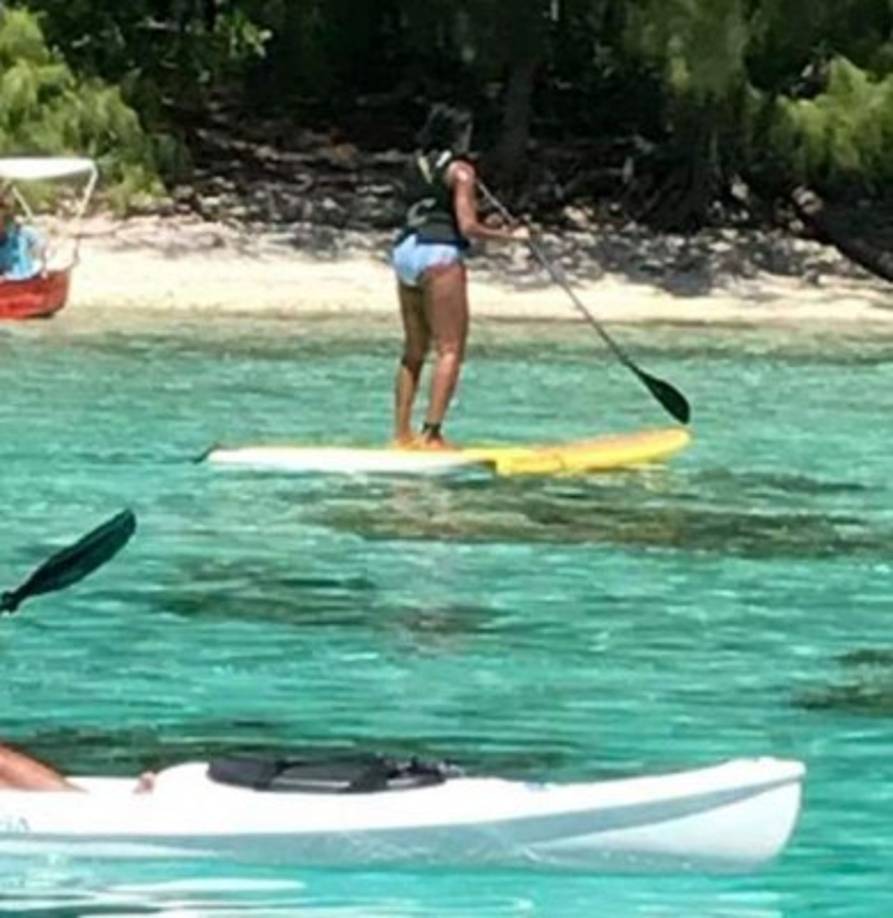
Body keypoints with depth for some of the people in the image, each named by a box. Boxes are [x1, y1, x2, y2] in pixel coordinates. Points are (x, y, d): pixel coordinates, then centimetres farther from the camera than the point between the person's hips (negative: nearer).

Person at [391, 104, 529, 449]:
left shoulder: (417, 163, 15)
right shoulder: (460, 170, -6)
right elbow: (467, 226, -12)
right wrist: (511, 236, -1)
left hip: (404, 251, 8)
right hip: (439, 254, -8)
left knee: (414, 350, 14)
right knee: (450, 350, -6)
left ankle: (402, 433, 12)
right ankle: (432, 433, -15)